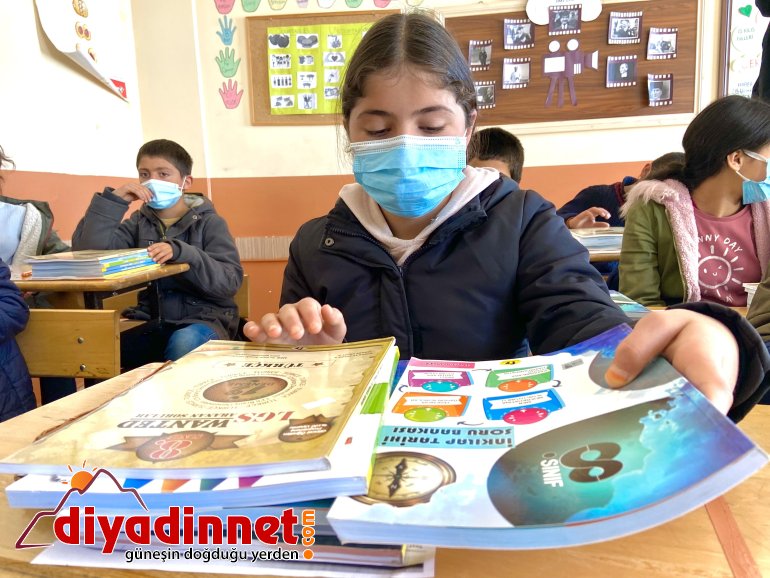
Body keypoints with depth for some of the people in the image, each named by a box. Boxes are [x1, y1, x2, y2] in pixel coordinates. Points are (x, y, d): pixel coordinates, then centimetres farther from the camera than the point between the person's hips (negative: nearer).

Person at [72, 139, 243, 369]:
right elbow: (87, 250, -2)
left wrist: (180, 252, -26)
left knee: (184, 344, -36)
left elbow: (229, 281, -13)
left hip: (205, 318, -4)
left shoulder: (209, 222, 0)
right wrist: (113, 199, -7)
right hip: (152, 320, 4)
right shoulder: (140, 222, 12)